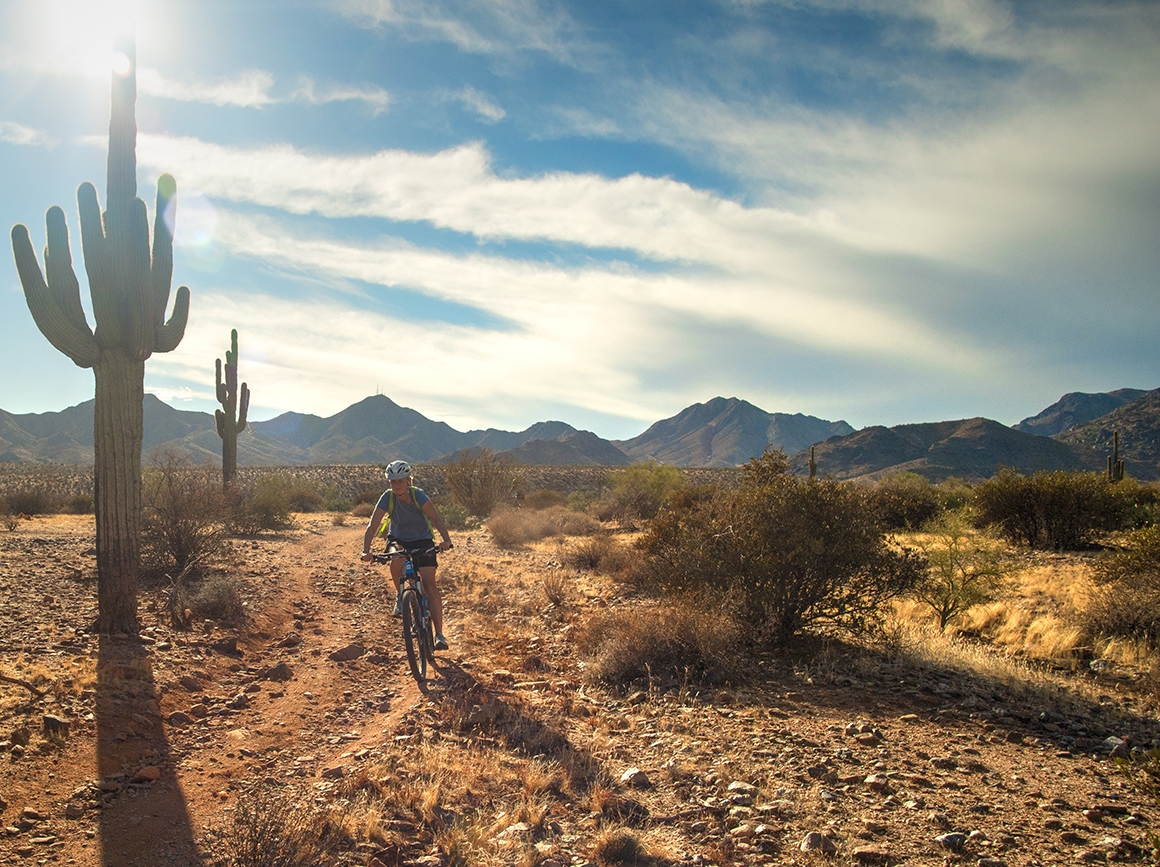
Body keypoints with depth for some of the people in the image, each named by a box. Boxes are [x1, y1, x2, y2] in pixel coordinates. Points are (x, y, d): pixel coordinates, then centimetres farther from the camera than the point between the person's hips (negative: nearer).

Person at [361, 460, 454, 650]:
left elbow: (436, 517, -37)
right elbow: (372, 525, -26)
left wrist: (446, 539, -54)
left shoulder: (418, 495, -26)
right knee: (396, 562, -31)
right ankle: (400, 595, 3)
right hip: (398, 540, 2)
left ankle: (439, 634, -12)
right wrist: (366, 550, -41)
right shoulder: (387, 497, -21)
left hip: (422, 541, -2)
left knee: (430, 584, -15)